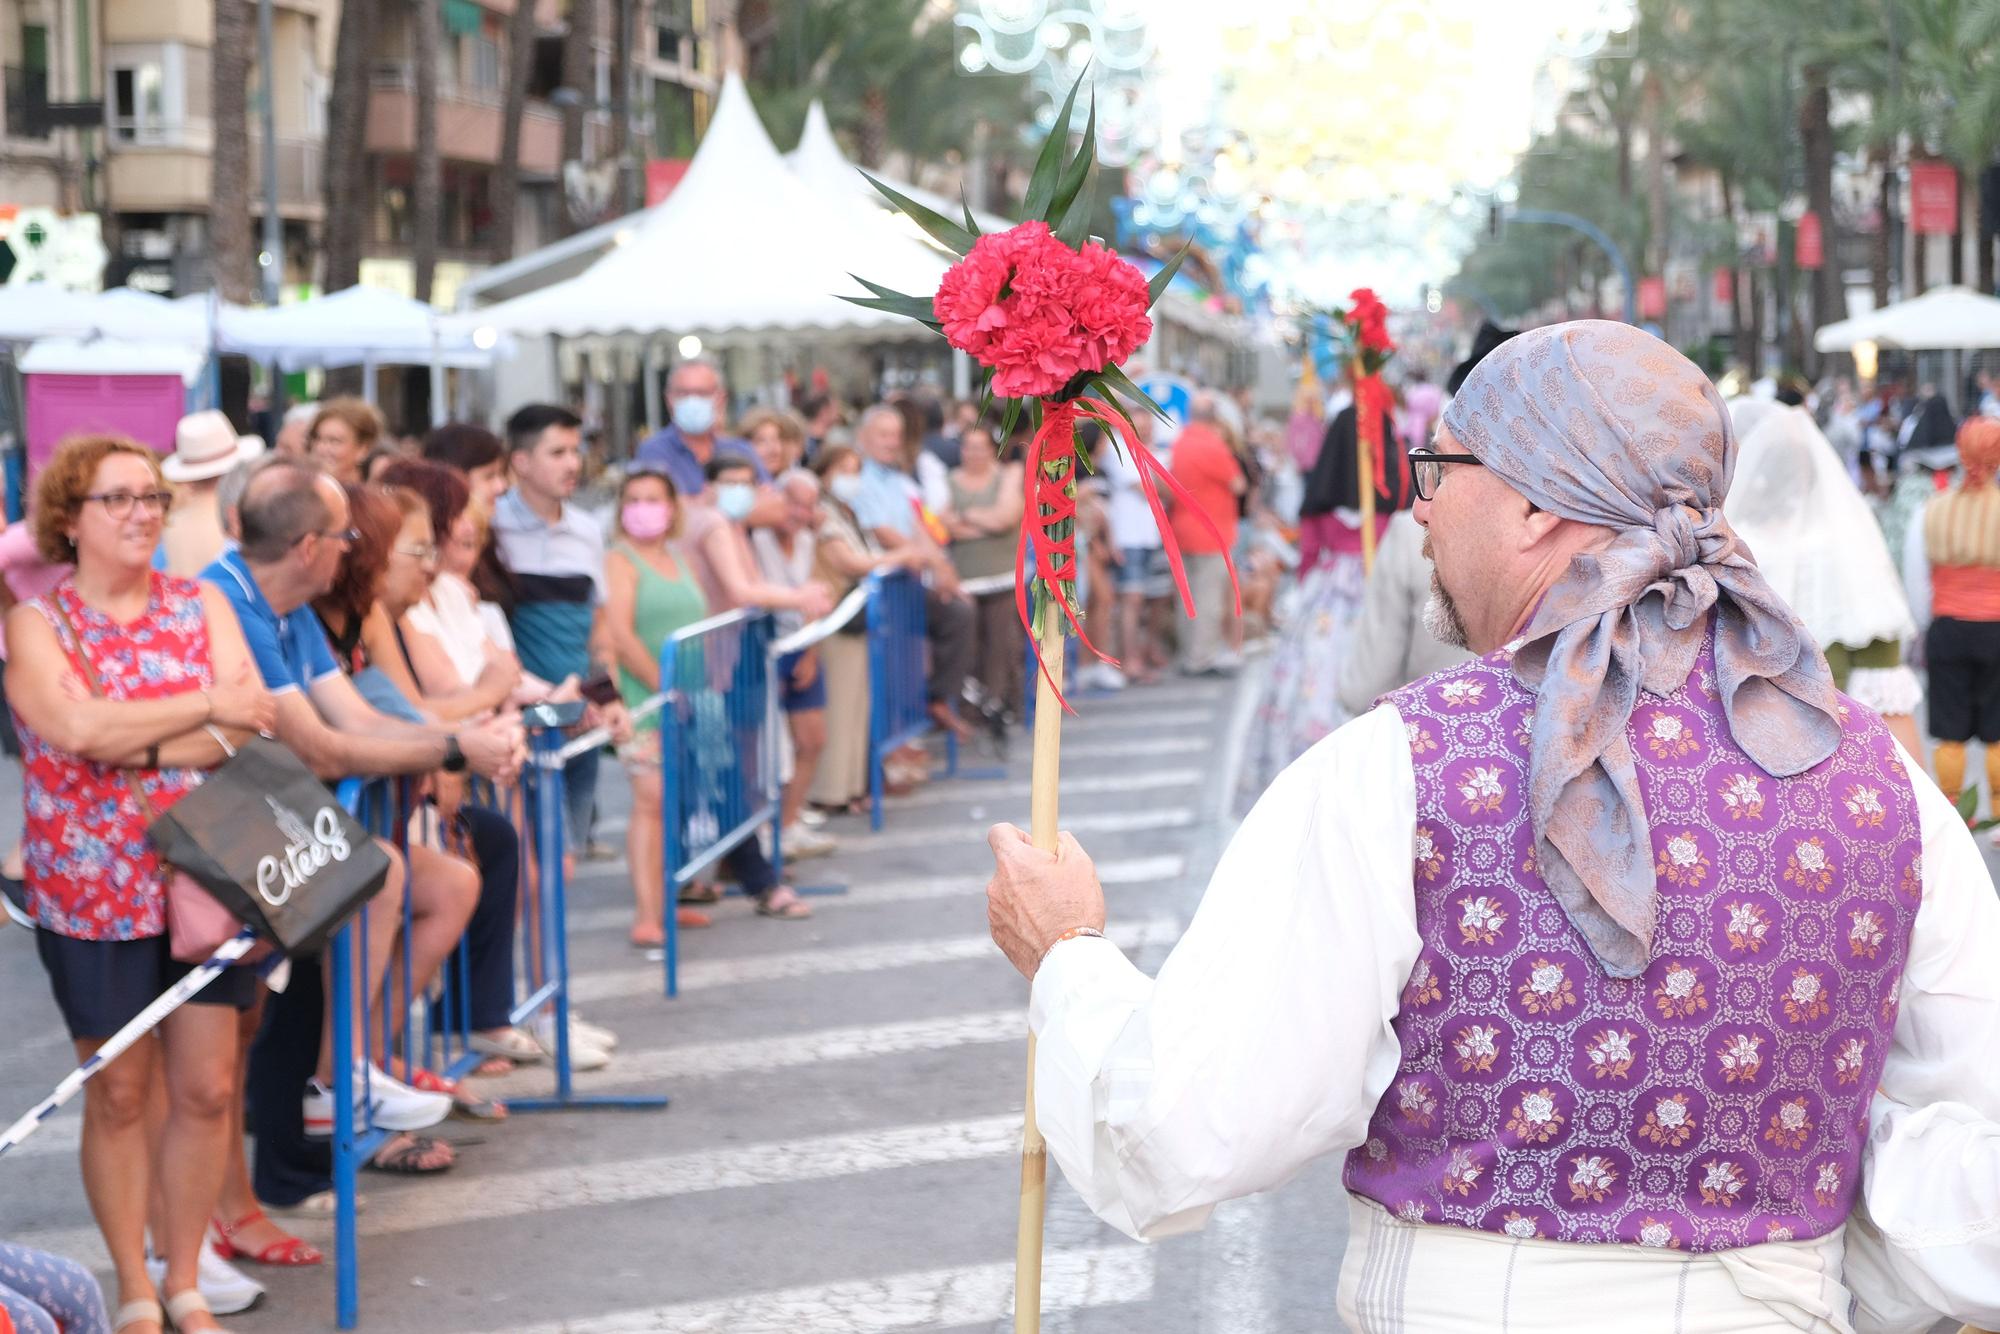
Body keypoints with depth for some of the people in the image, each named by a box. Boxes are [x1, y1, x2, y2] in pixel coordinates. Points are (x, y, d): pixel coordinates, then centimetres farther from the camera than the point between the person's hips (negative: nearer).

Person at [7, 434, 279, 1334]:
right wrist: (206, 708, -16)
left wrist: (134, 745, -18)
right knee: (119, 1096, 5)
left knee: (207, 1091, 4)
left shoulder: (201, 607, 7)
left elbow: (251, 724, -6)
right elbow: (77, 728, -19)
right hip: (93, 891, -3)